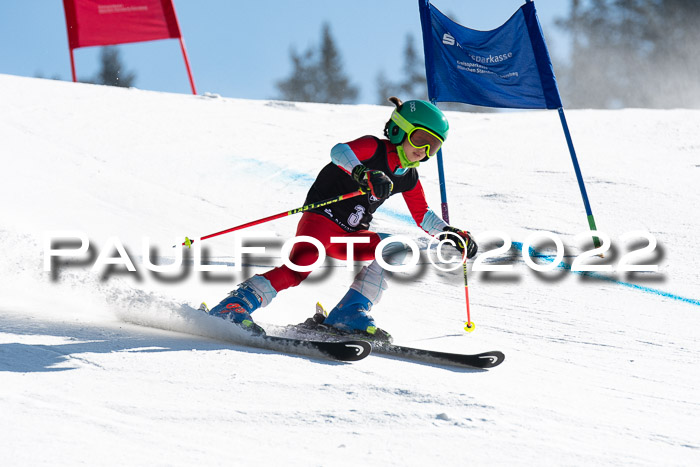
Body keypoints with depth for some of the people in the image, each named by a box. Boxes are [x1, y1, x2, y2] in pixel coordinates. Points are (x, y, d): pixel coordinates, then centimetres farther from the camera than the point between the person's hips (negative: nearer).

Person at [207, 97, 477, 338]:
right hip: (320, 221, -8)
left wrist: (449, 233, 12)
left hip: (349, 238, 8)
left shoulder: (409, 179, 12)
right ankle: (235, 306, -28)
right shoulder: (373, 148, -10)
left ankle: (349, 313, -15)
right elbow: (340, 152, -31)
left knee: (397, 251, -10)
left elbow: (422, 215, 27)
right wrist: (364, 174, -49)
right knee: (298, 270, -31)